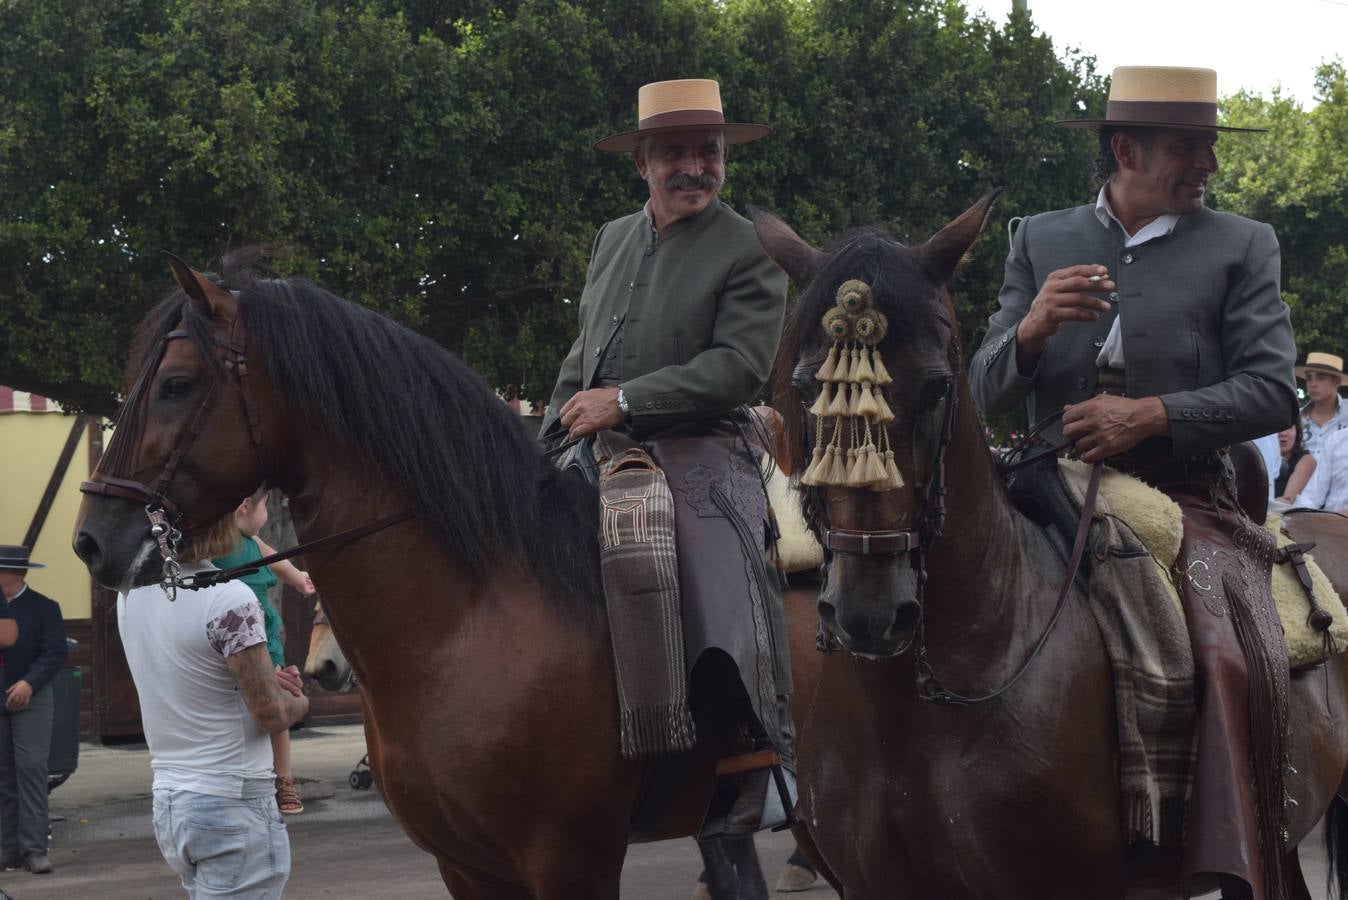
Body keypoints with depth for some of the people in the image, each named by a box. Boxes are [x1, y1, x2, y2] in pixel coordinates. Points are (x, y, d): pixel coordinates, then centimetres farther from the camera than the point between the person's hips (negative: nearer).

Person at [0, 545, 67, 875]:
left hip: (31, 700, -4)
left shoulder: (43, 608, -2)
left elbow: (55, 653, -9)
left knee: (31, 770, -9)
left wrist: (29, 683, -20)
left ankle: (34, 848, -10)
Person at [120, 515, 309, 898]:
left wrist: (266, 680, 7)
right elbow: (271, 714, -14)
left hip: (167, 801, 8)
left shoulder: (131, 594, 3)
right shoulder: (228, 599, -20)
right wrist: (300, 703, 8)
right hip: (234, 807, -8)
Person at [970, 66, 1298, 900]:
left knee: (1234, 666, -29)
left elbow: (1273, 392, -2)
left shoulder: (1242, 247, 7)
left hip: (1187, 505, -3)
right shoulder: (1040, 241, 12)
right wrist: (1031, 330, -14)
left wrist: (1153, 416, -15)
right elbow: (987, 392, 8)